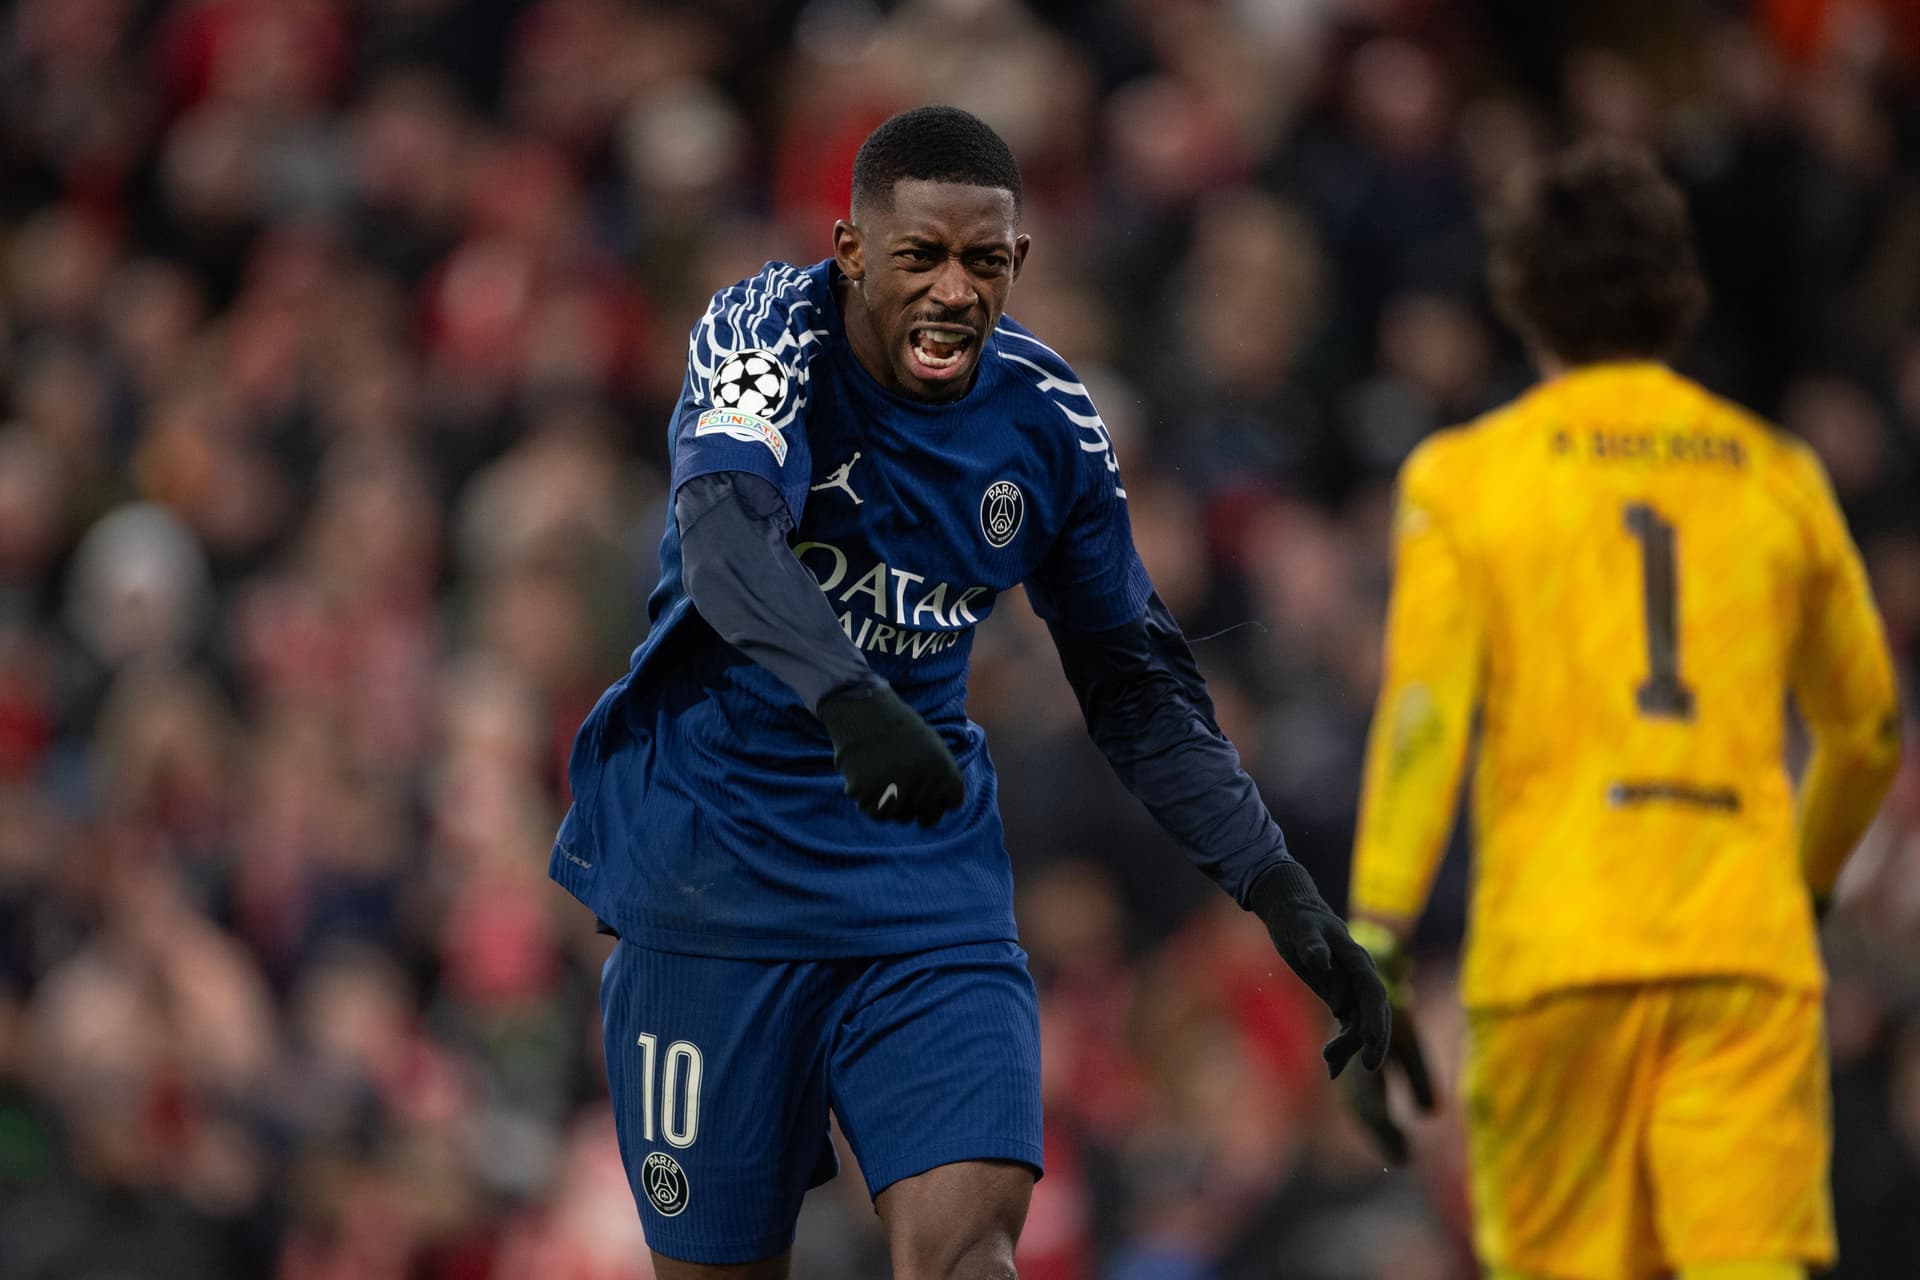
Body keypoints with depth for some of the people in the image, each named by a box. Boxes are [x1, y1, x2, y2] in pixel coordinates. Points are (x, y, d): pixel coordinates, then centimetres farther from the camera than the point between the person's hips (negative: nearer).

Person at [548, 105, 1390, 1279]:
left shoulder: (1047, 423, 0)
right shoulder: (770, 333, -14)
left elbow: (1138, 686, 12)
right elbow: (723, 532, -35)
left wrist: (1282, 894, 4)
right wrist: (849, 701, -53)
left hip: (928, 877, 3)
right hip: (712, 863, -3)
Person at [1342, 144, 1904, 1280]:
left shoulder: (1465, 476, 6)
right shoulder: (1777, 475, 14)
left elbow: (1423, 717, -5)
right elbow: (1870, 728, 22)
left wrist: (1375, 953, -7)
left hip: (1552, 956, -1)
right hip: (1750, 951, 1)